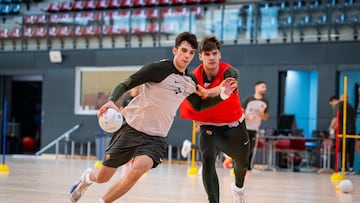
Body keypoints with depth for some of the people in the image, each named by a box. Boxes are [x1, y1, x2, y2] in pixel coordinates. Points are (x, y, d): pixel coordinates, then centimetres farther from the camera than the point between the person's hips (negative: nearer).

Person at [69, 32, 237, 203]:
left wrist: (221, 96, 8)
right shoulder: (158, 68, -13)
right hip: (131, 129, -3)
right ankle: (88, 177, 45)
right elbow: (125, 84, -13)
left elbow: (199, 106, 24)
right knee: (102, 177, 5)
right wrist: (112, 101, -32)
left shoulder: (191, 81, 5)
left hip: (156, 138, 3)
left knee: (138, 169, -28)